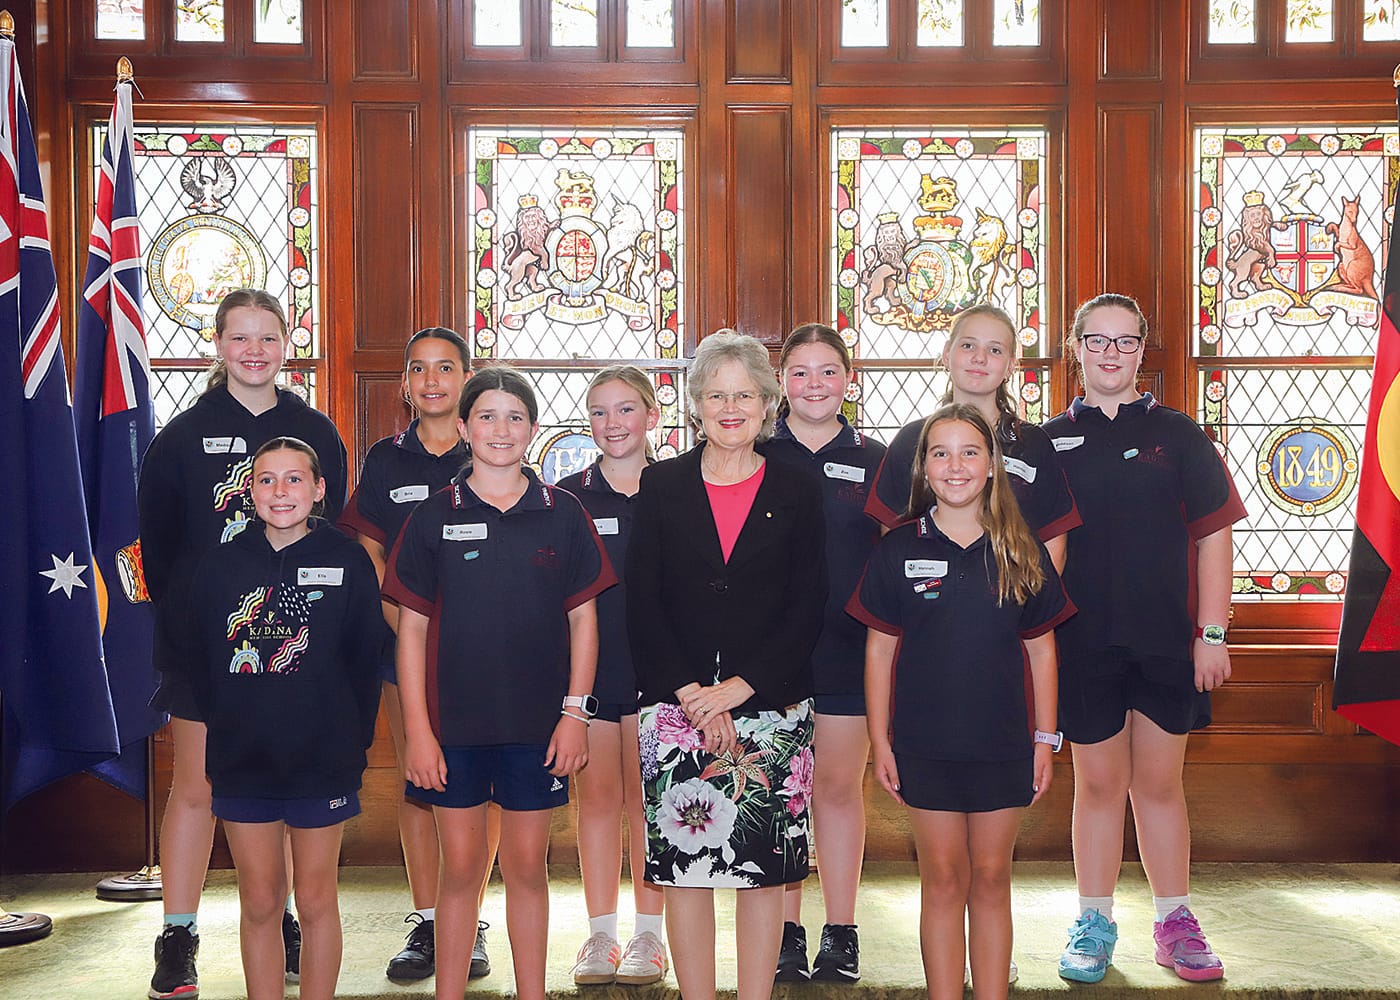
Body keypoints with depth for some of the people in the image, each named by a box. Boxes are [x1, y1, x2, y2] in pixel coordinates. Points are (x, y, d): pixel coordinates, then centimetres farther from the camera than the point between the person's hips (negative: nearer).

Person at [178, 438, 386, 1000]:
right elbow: (198, 663, 8)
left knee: (315, 900, 8)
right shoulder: (220, 566, 2)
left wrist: (349, 740, -3)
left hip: (321, 760, -2)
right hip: (241, 762, 2)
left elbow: (367, 659, -1)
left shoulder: (348, 563, -4)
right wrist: (223, 731, 4)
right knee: (259, 903, 9)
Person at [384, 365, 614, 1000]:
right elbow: (412, 626, 1)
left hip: (537, 722, 1)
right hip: (453, 720, 0)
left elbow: (583, 616, 5)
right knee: (461, 866, 6)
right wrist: (416, 727, -5)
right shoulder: (434, 516, 0)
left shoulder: (562, 514, 2)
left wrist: (576, 711, -2)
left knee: (526, 865, 9)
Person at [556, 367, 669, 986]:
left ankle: (648, 934, 15)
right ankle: (601, 934, 16)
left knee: (646, 797, 5)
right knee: (597, 796, 6)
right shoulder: (565, 498, 4)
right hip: (586, 667, 1)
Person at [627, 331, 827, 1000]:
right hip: (674, 709, 0)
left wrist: (738, 687, -10)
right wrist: (691, 693, -9)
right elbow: (642, 602, 1)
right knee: (683, 865, 1)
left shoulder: (796, 492, 5)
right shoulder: (661, 486, 7)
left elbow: (807, 608, 0)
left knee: (765, 865, 2)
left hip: (769, 706, 0)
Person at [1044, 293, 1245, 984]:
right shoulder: (1051, 442, 4)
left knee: (1159, 782, 8)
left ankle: (1175, 923, 21)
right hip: (1083, 643, 0)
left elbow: (1212, 534, 1)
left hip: (1166, 642, 0)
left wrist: (1212, 633, -4)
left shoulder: (1175, 434, 3)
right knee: (1099, 782, 7)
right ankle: (1094, 925, 20)